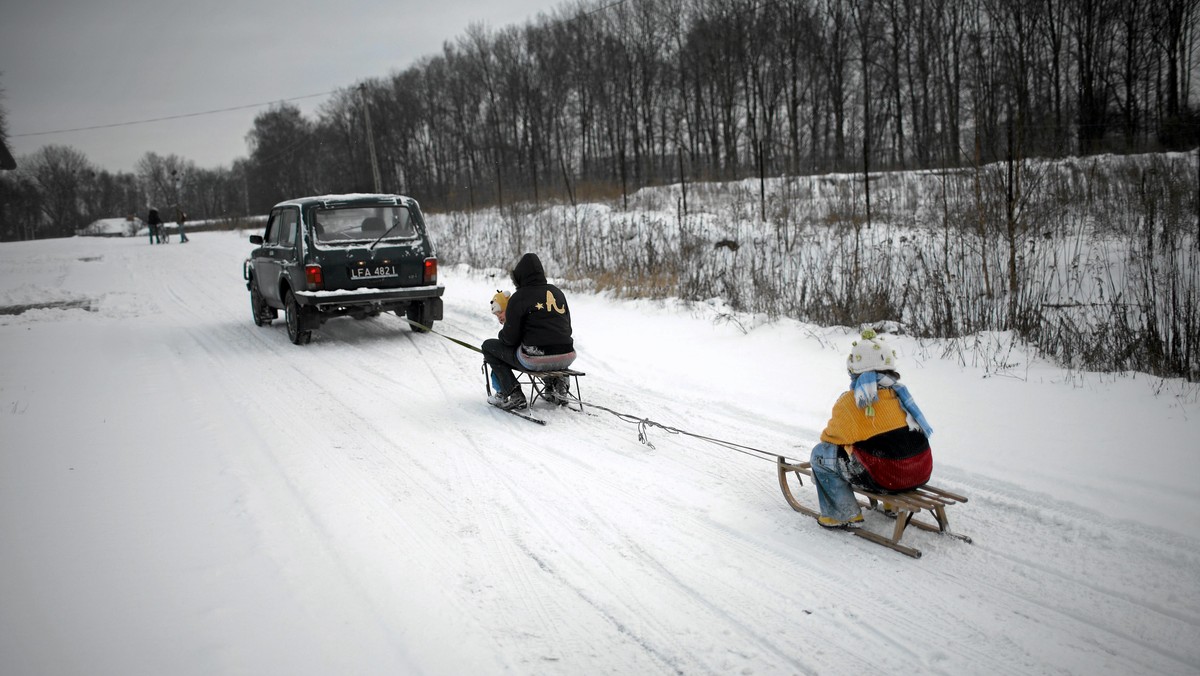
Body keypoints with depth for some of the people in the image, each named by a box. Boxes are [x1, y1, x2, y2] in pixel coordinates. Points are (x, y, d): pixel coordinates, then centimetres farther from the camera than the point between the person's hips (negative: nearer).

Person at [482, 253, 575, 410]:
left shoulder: (518, 298, -6)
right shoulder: (557, 292, 12)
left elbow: (510, 338, -5)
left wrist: (502, 333, 19)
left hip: (535, 361, -6)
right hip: (566, 359, 6)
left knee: (488, 346, 15)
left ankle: (512, 393, 3)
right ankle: (557, 385, 21)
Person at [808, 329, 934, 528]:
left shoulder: (850, 402, -11)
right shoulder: (898, 392, 9)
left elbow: (831, 437, -2)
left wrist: (826, 437, 21)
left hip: (887, 479, -7)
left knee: (820, 454, 4)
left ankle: (845, 515, 5)